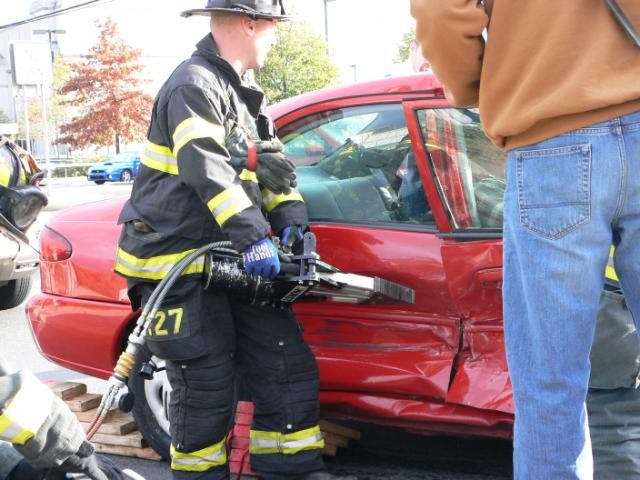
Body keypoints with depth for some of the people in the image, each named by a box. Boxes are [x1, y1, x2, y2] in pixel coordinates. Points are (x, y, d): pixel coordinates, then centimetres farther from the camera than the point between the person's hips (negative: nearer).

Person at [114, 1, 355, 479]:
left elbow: (271, 164, 17)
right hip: (178, 266, -9)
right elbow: (205, 167, -26)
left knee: (288, 366, 6)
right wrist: (252, 235, -33)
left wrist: (290, 216, 0)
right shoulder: (195, 84, -12)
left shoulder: (242, 93, 18)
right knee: (207, 385, -5)